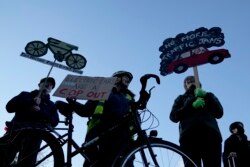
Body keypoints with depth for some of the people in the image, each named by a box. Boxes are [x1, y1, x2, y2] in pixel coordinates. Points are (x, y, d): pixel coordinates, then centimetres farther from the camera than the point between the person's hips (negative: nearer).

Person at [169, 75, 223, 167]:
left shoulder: (208, 96, 31)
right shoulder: (181, 98, 29)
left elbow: (219, 113, 12)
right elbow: (173, 116, 10)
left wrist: (206, 96, -2)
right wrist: (192, 105, -4)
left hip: (210, 135, 1)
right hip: (189, 136, -1)